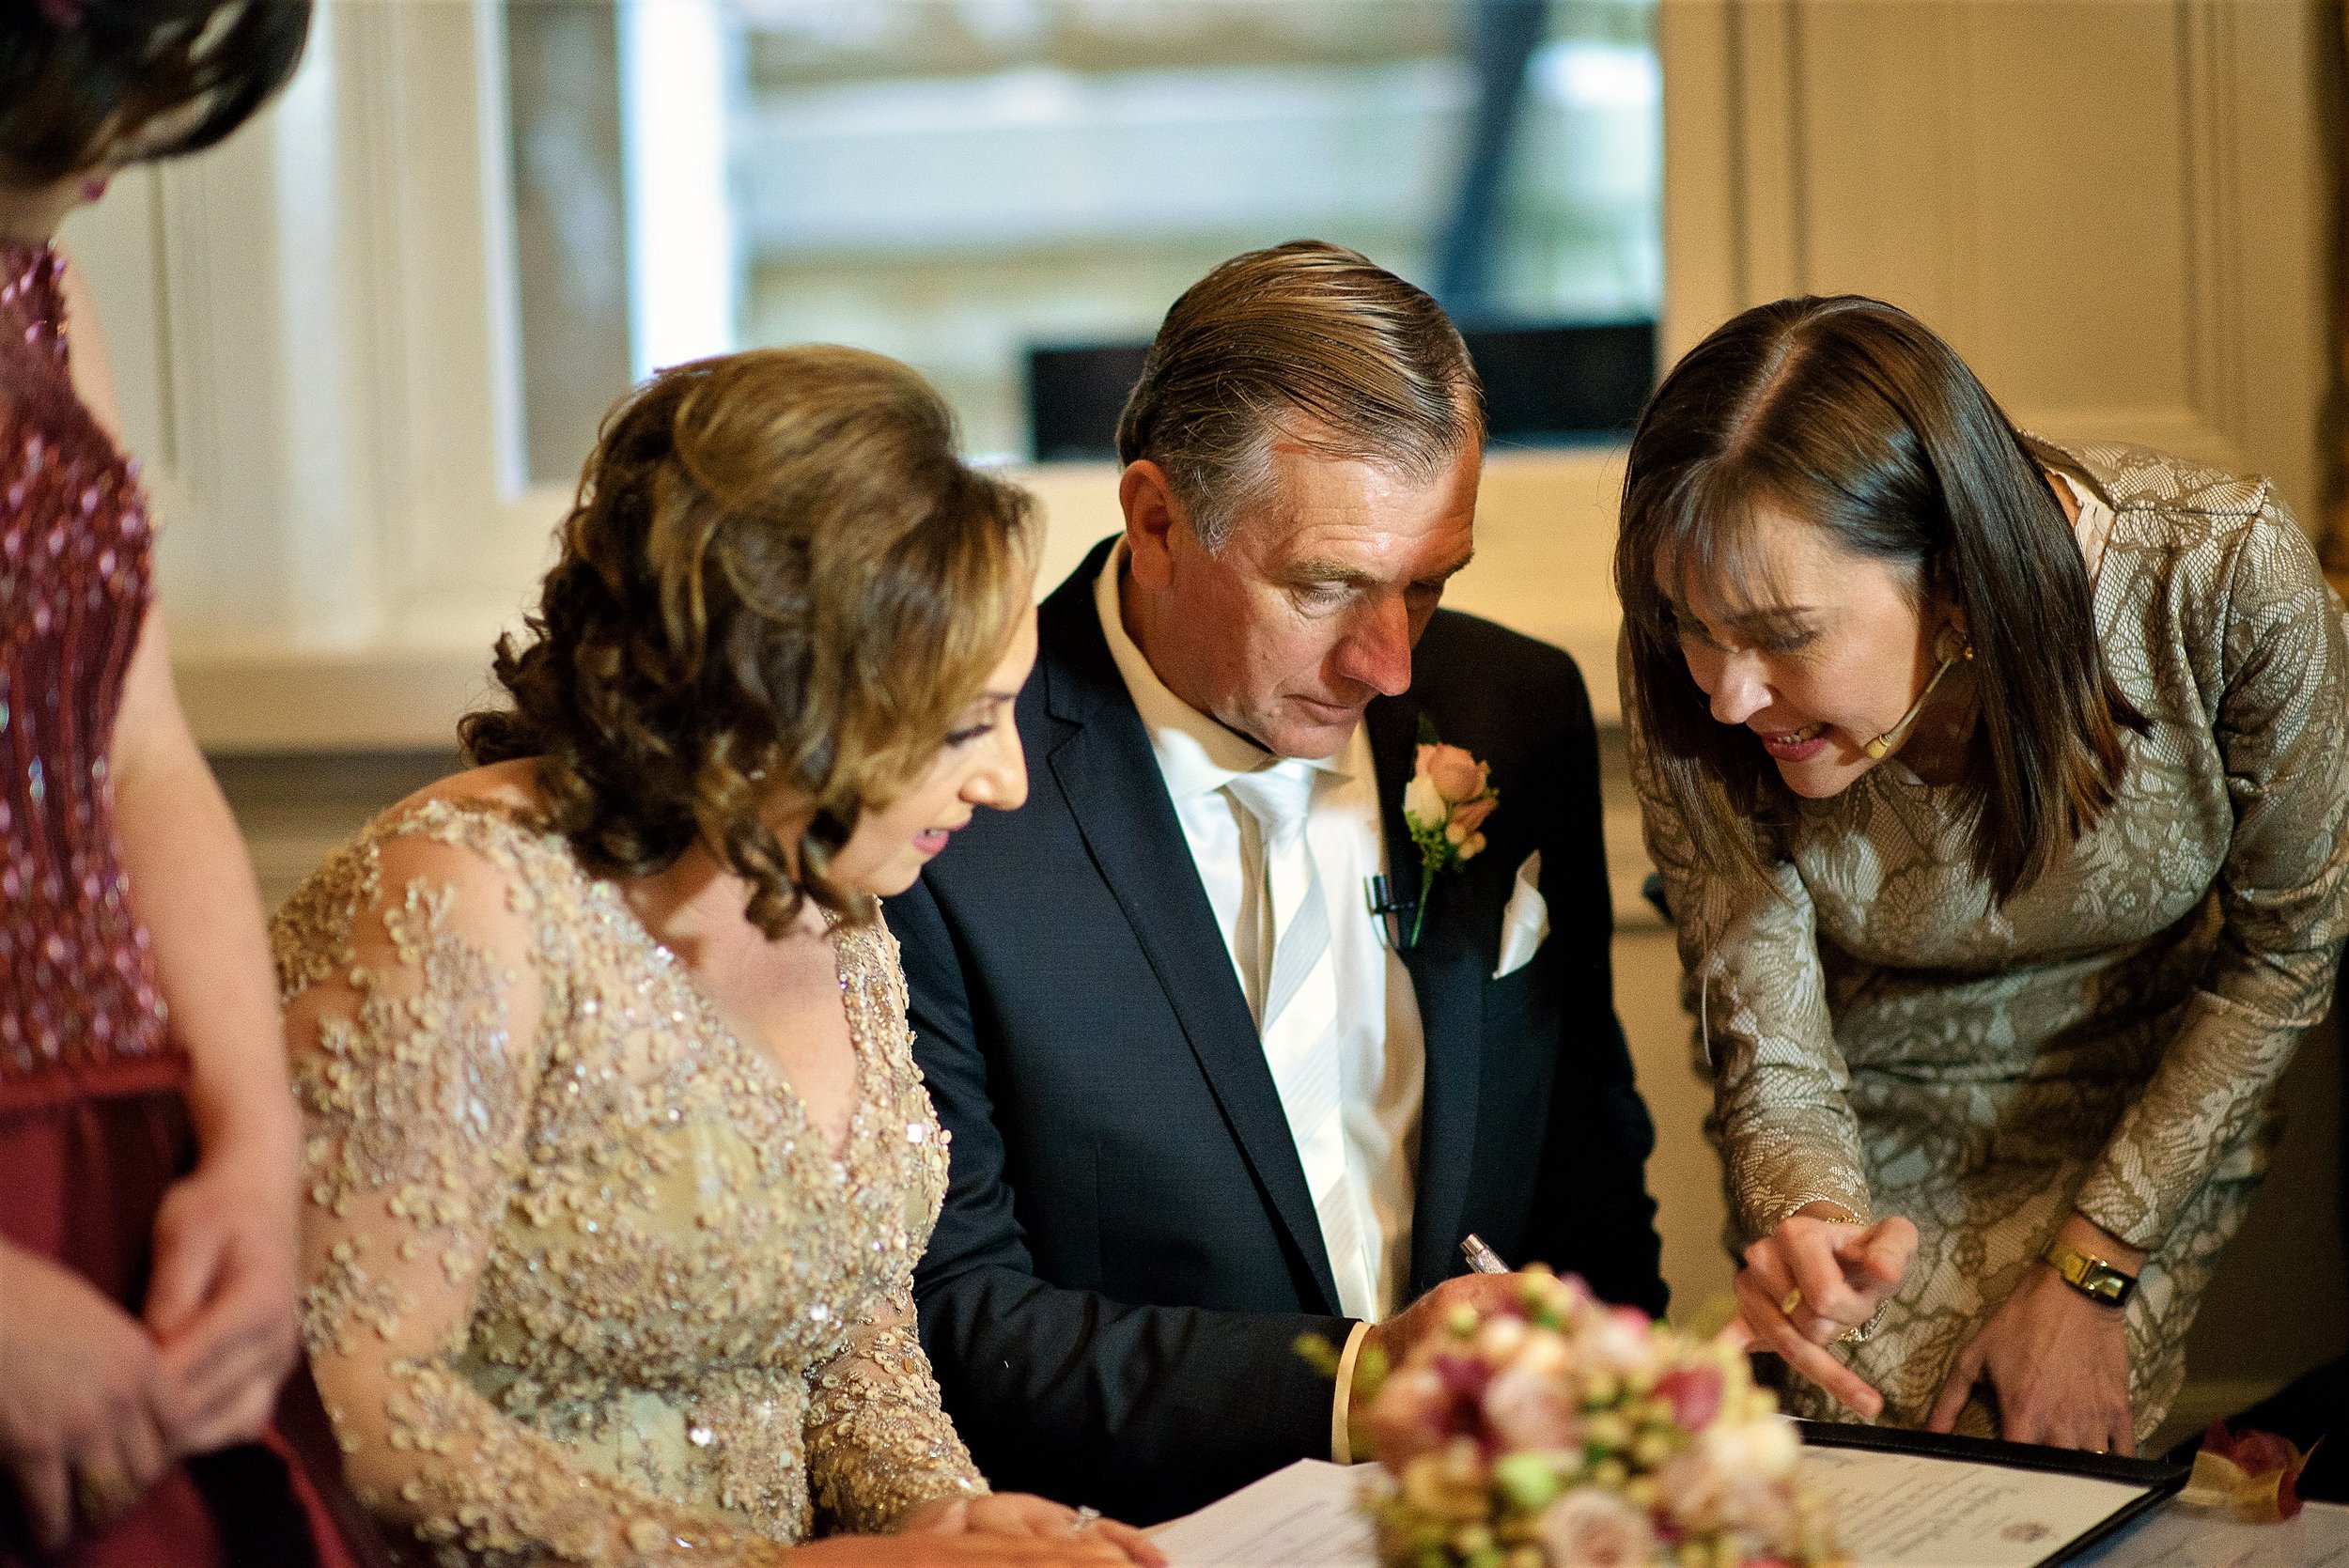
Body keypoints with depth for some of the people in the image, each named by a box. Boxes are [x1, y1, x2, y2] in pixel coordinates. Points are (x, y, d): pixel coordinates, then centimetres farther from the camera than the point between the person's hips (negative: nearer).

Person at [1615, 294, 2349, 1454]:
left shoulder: (2225, 575, -32)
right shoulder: (1690, 683, -28)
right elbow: (1769, 1063, -20)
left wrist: (2088, 1272, -15)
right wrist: (1809, 1227, -45)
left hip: (2147, 1115, 0)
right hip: (1873, 1133, 1)